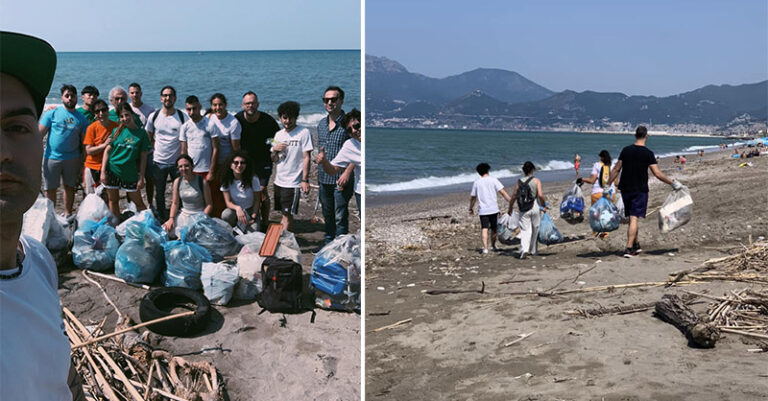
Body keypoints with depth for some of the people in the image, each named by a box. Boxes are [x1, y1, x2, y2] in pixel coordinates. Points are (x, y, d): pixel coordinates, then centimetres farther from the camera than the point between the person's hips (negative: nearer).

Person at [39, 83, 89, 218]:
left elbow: (84, 142, 10)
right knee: (50, 189, 3)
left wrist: (83, 162, 7)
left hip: (73, 158, 2)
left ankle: (67, 214, 25)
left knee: (70, 187, 11)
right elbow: (40, 133, -3)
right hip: (52, 157, -2)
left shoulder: (81, 118, 6)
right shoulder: (52, 113, -2)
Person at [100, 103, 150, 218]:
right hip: (112, 170, 2)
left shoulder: (141, 133, -3)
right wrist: (103, 171, -4)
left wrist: (141, 178, -3)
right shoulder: (117, 131, 3)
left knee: (138, 202, 3)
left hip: (130, 173, -2)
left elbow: (143, 157, -1)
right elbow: (107, 150, 4)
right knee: (113, 201, 11)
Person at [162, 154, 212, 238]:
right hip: (183, 214, 4)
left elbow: (209, 205, -5)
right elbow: (175, 203, 8)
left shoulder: (202, 182, -9)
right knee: (165, 229, -17)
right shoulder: (177, 182, 3)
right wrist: (171, 218, -8)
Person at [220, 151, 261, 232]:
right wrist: (237, 208, -30)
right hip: (234, 210, 2)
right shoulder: (226, 179, -10)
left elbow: (257, 201, -6)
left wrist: (253, 218, -17)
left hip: (250, 211, -2)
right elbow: (228, 202, -9)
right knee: (226, 214, -33)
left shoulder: (253, 179, -14)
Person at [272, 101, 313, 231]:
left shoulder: (304, 133, -8)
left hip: (293, 181, -6)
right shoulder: (278, 134, 10)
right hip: (279, 180, 6)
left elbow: (306, 157, -10)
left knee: (287, 213, -4)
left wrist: (305, 180, -16)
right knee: (282, 212, 14)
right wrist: (274, 150, -7)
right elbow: (274, 160, 15)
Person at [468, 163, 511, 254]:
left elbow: (472, 197, 11)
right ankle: (493, 246, 29)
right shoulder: (493, 180, -1)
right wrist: (511, 201, -3)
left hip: (482, 210, 0)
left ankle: (485, 248, -17)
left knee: (484, 229, -4)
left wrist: (471, 208, 24)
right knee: (494, 228, 14)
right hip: (493, 209, 0)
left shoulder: (477, 182, 5)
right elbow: (502, 192, -6)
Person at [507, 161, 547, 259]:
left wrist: (510, 208, 14)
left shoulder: (519, 182, 3)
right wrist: (544, 206, 3)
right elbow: (540, 195, -11)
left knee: (525, 230, -1)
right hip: (535, 207, -1)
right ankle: (532, 250, 26)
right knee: (535, 230, 16)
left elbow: (514, 196, 2)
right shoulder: (536, 181, -2)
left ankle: (524, 249, -22)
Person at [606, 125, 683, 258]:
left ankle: (636, 245, 24)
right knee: (634, 219, -5)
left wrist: (608, 185, 12)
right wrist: (672, 183, -1)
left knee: (633, 217, 16)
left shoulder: (626, 150, 2)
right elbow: (657, 174, -12)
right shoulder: (648, 153, -9)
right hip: (640, 190, -4)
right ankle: (629, 249, -10)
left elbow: (616, 169, 5)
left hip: (625, 189, 4)